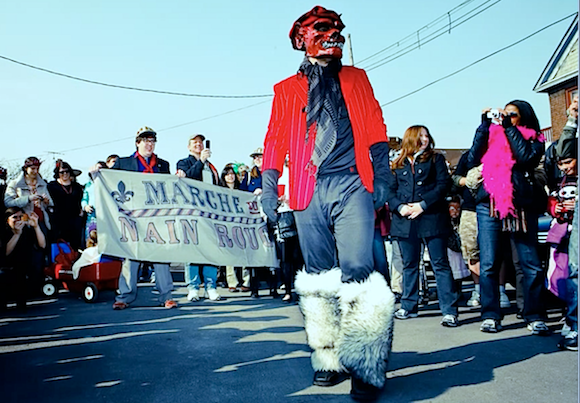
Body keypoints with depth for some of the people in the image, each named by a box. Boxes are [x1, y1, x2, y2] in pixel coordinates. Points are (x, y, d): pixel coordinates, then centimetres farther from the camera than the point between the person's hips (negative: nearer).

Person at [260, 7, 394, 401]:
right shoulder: (287, 90, 18)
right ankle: (327, 359, 14)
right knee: (318, 278, 3)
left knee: (356, 270, -14)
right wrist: (269, 189, 4)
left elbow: (375, 129, 13)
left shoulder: (356, 79, 19)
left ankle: (365, 365, -8)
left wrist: (381, 178, 3)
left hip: (352, 185, -1)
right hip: (310, 191, 1)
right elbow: (275, 141, 14)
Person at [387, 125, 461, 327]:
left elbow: (443, 184, -3)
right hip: (404, 220, 3)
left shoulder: (436, 159, 8)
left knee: (440, 264, -5)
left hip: (431, 218, -3)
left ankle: (449, 311, -3)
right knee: (409, 264, 12)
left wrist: (423, 205, -13)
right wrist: (400, 207, -12)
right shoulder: (399, 164, 13)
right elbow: (391, 190, 7)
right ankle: (408, 306, 23)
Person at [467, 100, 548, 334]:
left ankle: (535, 317, 8)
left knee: (531, 265, -3)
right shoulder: (492, 135, 17)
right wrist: (484, 125, 1)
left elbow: (526, 158, -9)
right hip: (489, 207, 1)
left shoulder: (533, 139, 13)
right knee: (488, 265, -3)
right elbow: (473, 160, 2)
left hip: (522, 207, -1)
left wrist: (509, 127, -3)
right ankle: (490, 316, 6)